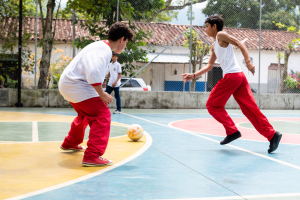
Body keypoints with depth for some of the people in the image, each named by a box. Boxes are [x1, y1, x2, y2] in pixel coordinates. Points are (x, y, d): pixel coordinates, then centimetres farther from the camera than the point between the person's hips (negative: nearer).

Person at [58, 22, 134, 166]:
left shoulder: (100, 46, 14)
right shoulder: (105, 50, -18)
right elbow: (94, 73, -32)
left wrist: (100, 93, 18)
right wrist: (102, 94, -21)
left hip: (67, 84, 11)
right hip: (76, 87, -11)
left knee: (86, 114, 30)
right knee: (102, 115, -15)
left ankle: (70, 143, 50)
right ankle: (92, 156, -21)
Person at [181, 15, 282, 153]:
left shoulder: (221, 35, 0)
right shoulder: (214, 46, 26)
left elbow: (240, 44, -9)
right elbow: (210, 66, 29)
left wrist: (248, 62, -19)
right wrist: (193, 75, 23)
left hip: (231, 76, -9)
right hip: (239, 76, 9)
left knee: (212, 105, 2)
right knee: (250, 109, 3)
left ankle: (232, 131, -4)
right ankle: (272, 135, -3)